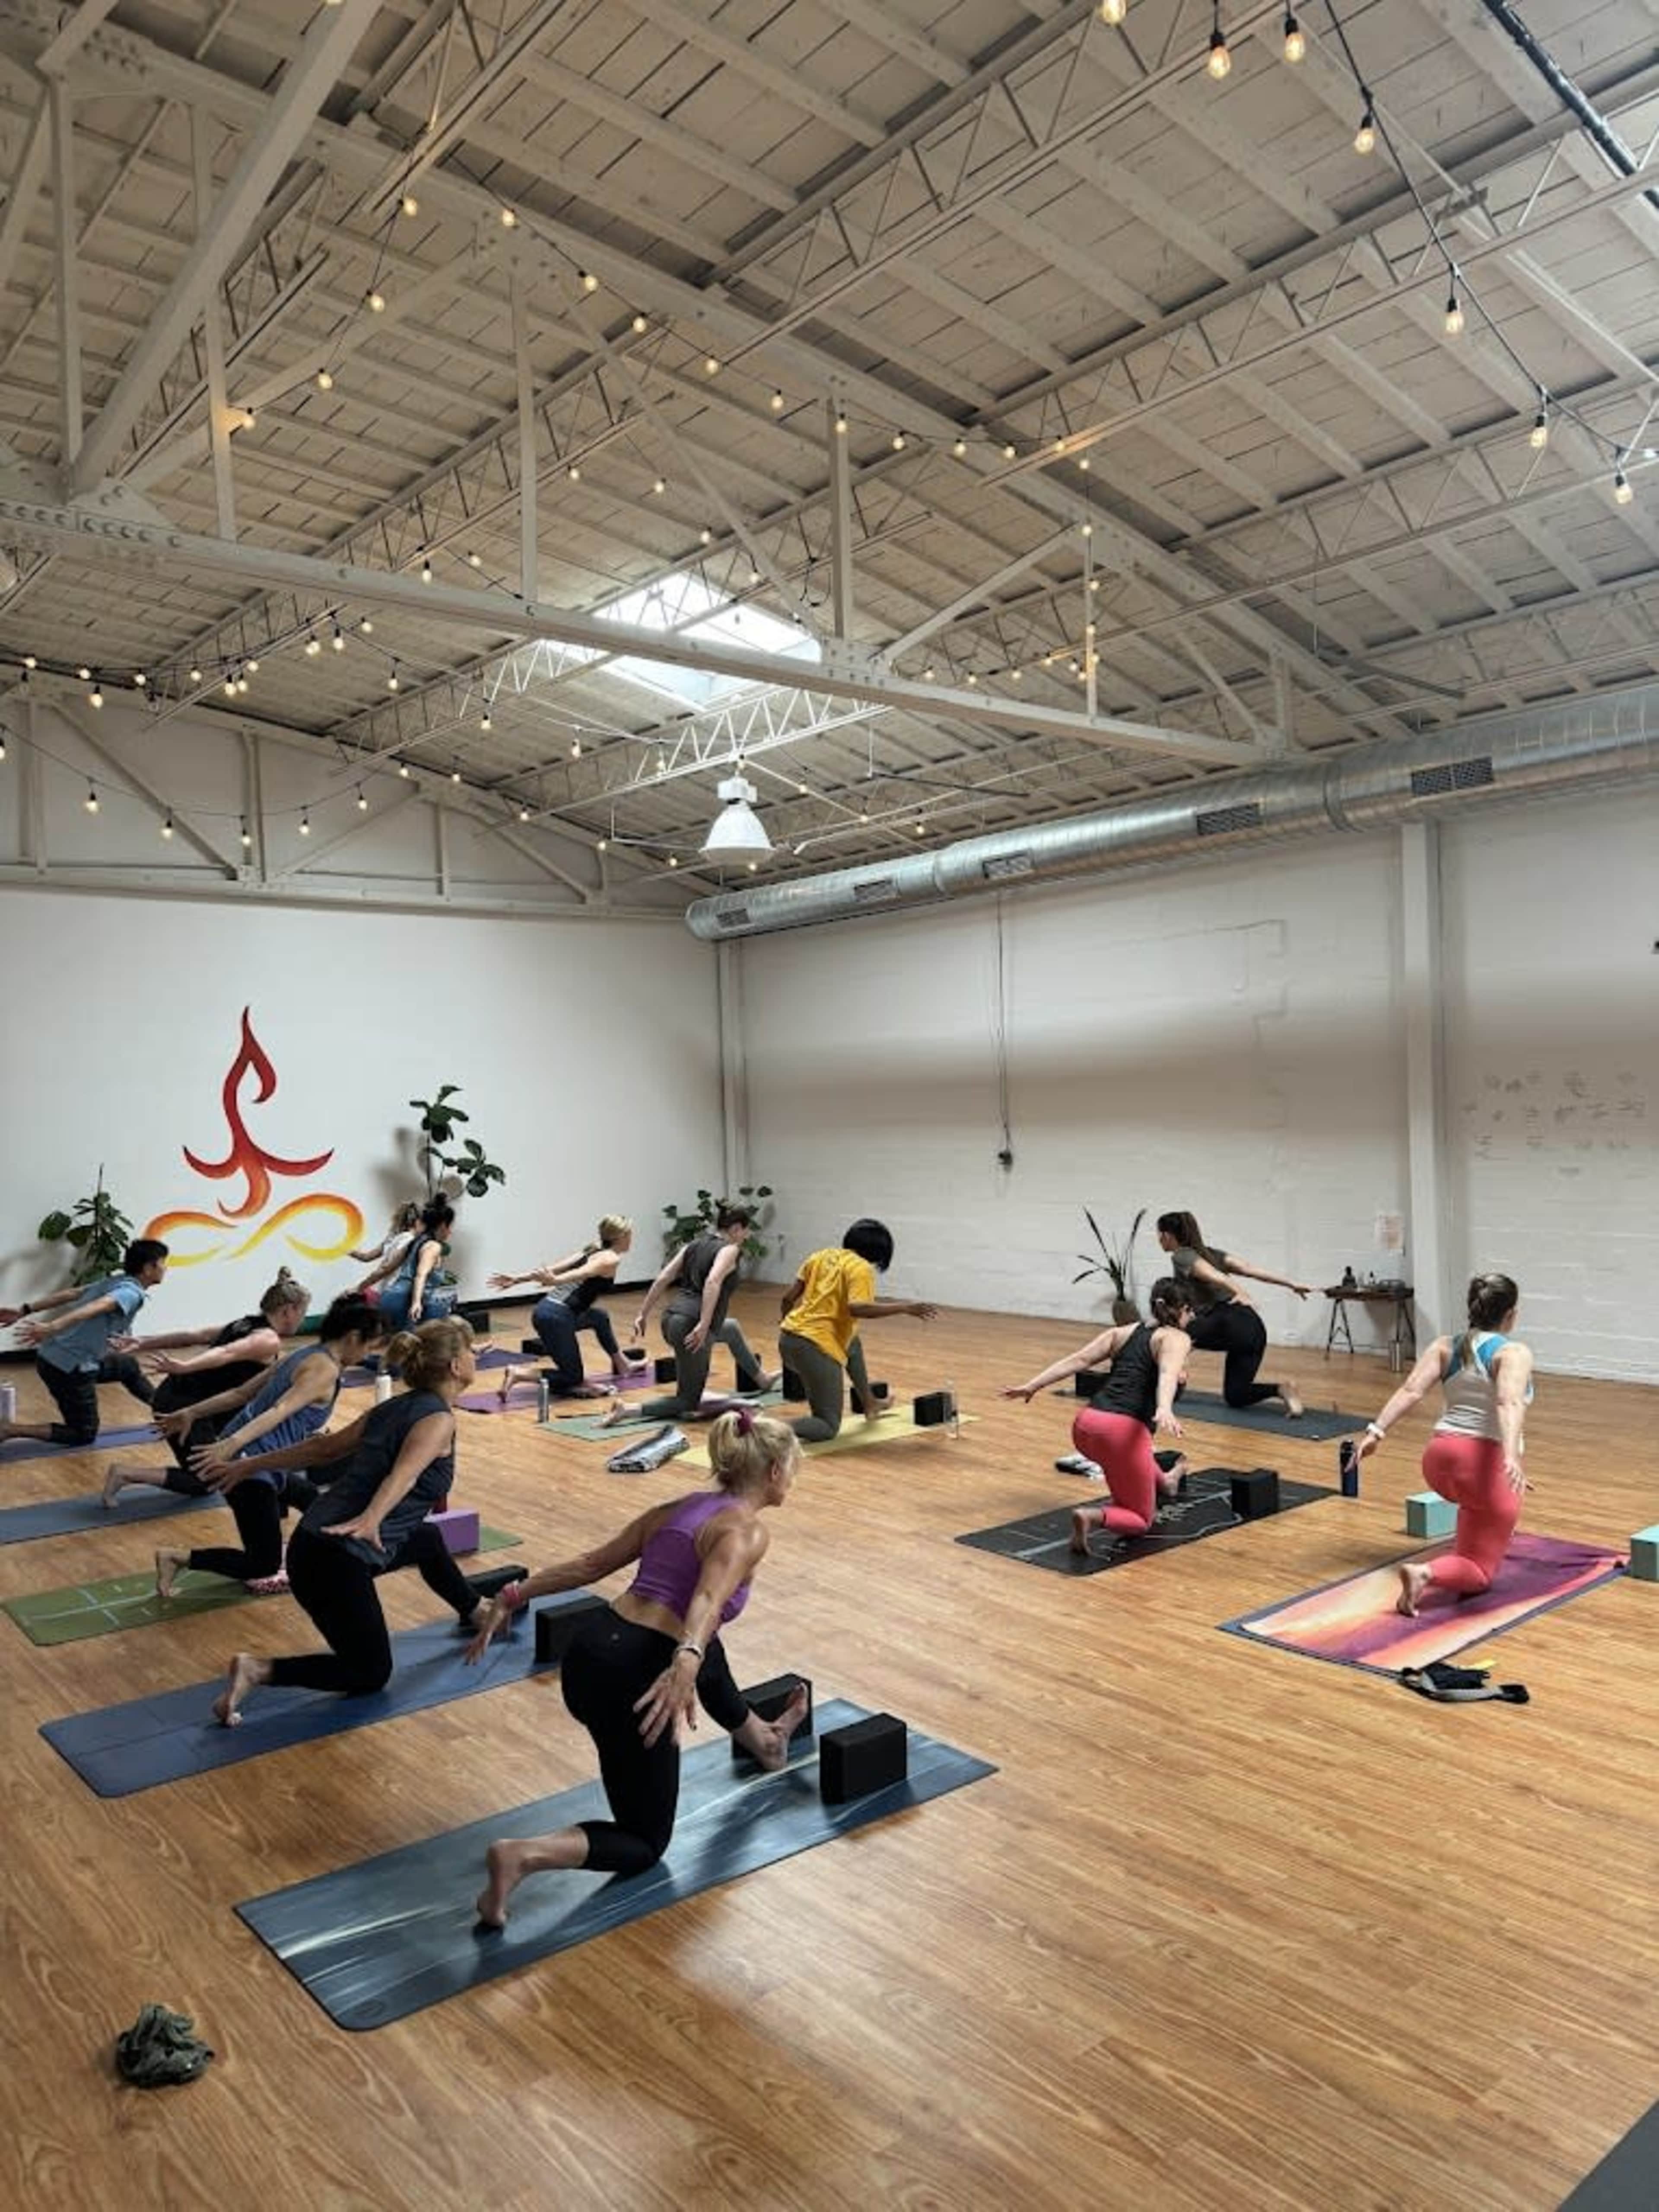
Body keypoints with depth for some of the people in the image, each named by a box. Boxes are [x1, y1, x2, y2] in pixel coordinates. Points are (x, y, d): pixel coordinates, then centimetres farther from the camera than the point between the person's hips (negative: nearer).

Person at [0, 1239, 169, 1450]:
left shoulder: (114, 1282, 12)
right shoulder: (132, 1293, -15)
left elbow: (70, 1294, 8)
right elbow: (96, 1307, -32)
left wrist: (24, 1311, 5)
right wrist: (53, 1328, -45)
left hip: (51, 1357, 10)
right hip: (71, 1368, -10)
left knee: (129, 1366, 27)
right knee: (84, 1435, 7)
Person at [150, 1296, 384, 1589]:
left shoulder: (305, 1355, 14)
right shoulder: (326, 1369, -13)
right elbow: (280, 1411, -27)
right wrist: (232, 1444, -38)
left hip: (243, 1459, 10)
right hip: (250, 1468, -10)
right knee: (263, 1566, 0)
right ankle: (177, 1559, -4)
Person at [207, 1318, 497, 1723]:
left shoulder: (395, 1408, 12)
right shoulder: (438, 1419, -12)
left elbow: (322, 1449, 17)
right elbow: (403, 1474, -32)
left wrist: (249, 1466, 25)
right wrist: (372, 1519, -49)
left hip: (318, 1539, 9)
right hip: (336, 1560, -9)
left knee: (427, 1541, 30)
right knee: (370, 1674, 8)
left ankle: (476, 1612, 52)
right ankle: (258, 1671, -6)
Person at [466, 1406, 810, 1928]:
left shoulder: (681, 1508, 16)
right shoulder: (747, 1531, -7)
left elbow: (589, 1565, 16)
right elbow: (707, 1600, -28)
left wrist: (513, 1598, 19)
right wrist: (686, 1665, -44)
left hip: (590, 1651, 8)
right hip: (632, 1676, -8)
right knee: (644, 1845, 11)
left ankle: (764, 1740, 57)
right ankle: (524, 1855, -13)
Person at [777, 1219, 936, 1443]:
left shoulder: (820, 1256, 12)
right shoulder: (862, 1269, -8)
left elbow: (788, 1298, 12)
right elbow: (857, 1308, -26)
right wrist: (904, 1307, -20)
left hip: (788, 1337, 8)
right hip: (818, 1347, -8)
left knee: (853, 1344, 36)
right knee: (828, 1428, 2)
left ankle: (869, 1405, 42)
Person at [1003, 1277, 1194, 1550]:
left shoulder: (1123, 1331, 20)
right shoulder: (1177, 1339, 4)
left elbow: (1076, 1361, 10)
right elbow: (1168, 1375, -19)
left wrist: (1032, 1386, 8)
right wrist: (1165, 1410, -37)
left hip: (1085, 1425, 7)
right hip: (1122, 1430, -7)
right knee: (1140, 1520, 8)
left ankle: (1163, 1481, 56)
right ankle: (1094, 1516, -21)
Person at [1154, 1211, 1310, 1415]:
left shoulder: (1181, 1257, 3)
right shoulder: (1210, 1253, 25)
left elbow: (1216, 1277, -15)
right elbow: (1252, 1270, 13)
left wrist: (1240, 1295, -28)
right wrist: (1292, 1284, 7)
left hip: (1230, 1325, -8)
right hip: (1255, 1329, 8)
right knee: (1236, 1396, 16)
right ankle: (1280, 1390, -6)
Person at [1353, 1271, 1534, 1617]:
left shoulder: (1445, 1346, 9)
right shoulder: (1514, 1353, -5)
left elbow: (1410, 1390, -3)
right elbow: (1509, 1404, -24)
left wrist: (1377, 1431, -8)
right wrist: (1512, 1456, -36)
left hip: (1438, 1459, 6)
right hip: (1486, 1464, -6)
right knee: (1478, 1574, 0)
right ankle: (1425, 1572, -28)